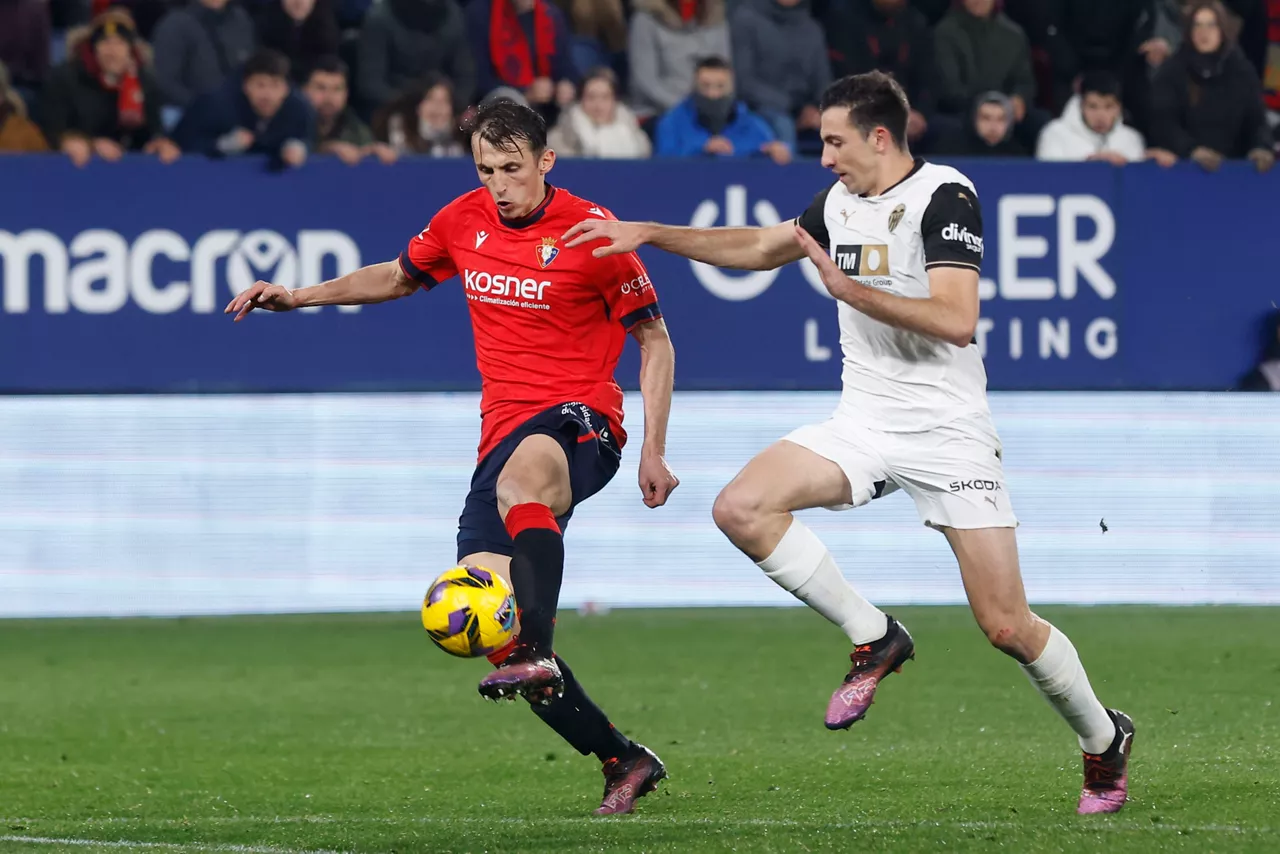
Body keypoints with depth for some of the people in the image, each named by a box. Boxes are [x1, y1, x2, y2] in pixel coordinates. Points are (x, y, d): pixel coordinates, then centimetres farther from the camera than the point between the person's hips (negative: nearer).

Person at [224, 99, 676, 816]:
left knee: (522, 476, -43)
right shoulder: (464, 221, 8)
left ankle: (536, 652, -60)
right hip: (504, 429, 6)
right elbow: (399, 277, 29)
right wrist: (301, 297, 20)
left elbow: (654, 339, 2)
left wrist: (654, 450, -5)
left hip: (579, 421, -6)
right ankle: (622, 761, 2)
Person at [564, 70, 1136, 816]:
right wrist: (647, 234, 21)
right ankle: (874, 638, -1)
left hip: (947, 430, -7)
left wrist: (848, 287, -22)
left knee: (1007, 626, -8)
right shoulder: (840, 203, 10)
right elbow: (757, 248, 26)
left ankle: (1104, 740, 18)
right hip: (866, 421, 7)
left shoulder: (944, 196, -13)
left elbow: (956, 320, -24)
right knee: (741, 509, -16)